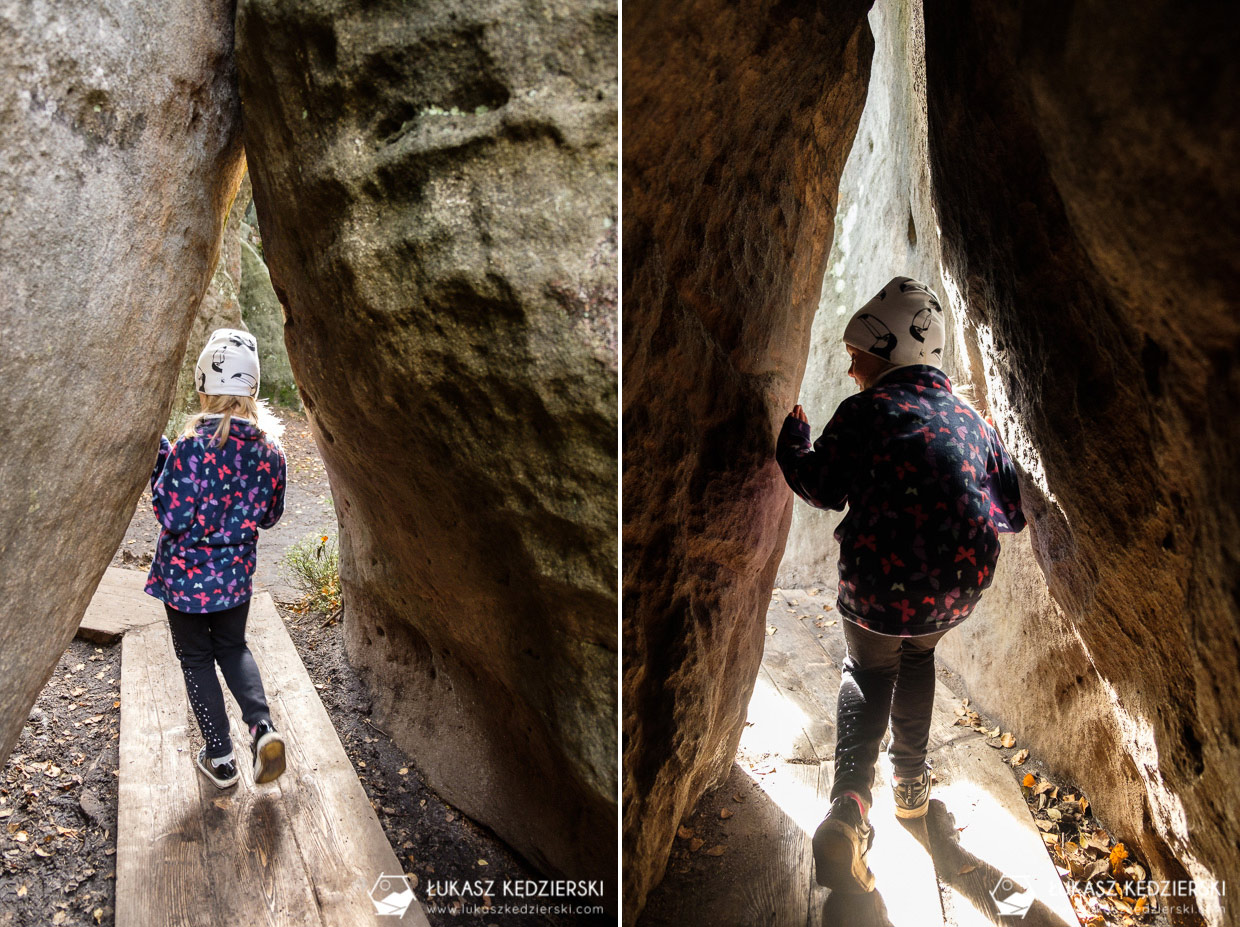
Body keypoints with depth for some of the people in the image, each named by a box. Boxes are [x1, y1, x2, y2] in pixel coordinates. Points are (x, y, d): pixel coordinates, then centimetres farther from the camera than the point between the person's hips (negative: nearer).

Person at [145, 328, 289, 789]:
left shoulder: (192, 447, -24)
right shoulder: (269, 448, -6)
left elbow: (172, 516, -19)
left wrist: (159, 458, -11)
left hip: (185, 576, -4)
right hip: (237, 574, 5)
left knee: (197, 659, 13)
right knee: (233, 647, 25)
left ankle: (220, 759, 22)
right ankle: (263, 728, 5)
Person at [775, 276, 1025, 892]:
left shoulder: (865, 412, -6)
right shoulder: (971, 419, 11)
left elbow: (823, 489, -1)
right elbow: (1010, 514, 13)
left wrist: (791, 433, 13)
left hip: (879, 588, -4)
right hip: (958, 592, 4)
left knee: (868, 674, 22)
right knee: (916, 655, 34)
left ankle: (851, 802, 1)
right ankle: (911, 783, 39)